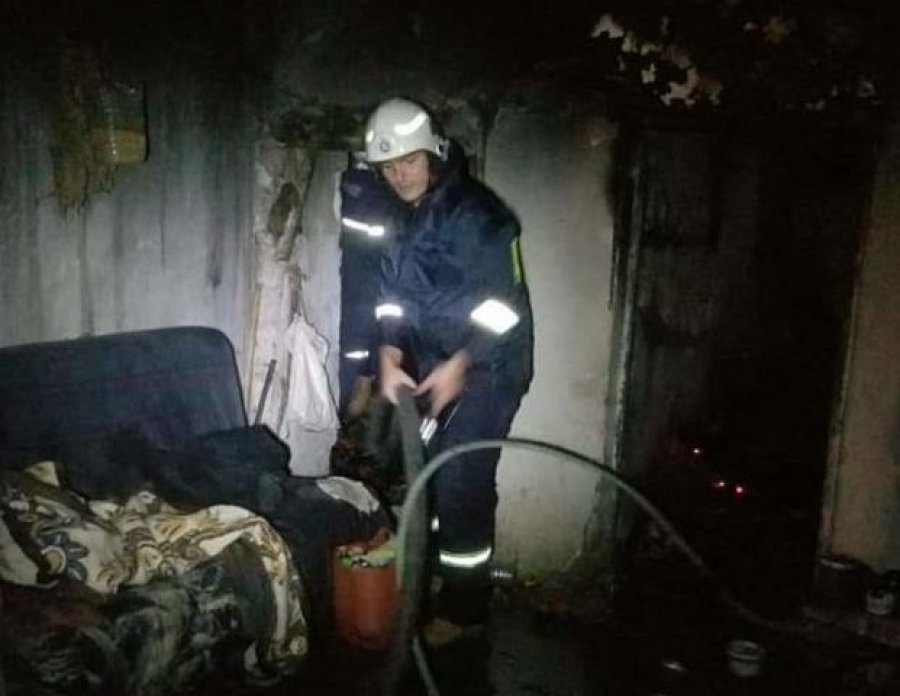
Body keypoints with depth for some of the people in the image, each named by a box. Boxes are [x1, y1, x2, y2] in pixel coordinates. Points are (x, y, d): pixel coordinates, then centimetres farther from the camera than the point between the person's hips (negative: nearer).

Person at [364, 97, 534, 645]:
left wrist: (460, 366, -20)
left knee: (461, 485, -7)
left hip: (486, 367, -7)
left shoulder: (474, 212, -17)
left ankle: (466, 606, 9)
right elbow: (392, 292, 10)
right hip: (431, 364, 7)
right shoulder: (400, 217, 7)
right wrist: (389, 357, -4)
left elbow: (504, 304, -19)